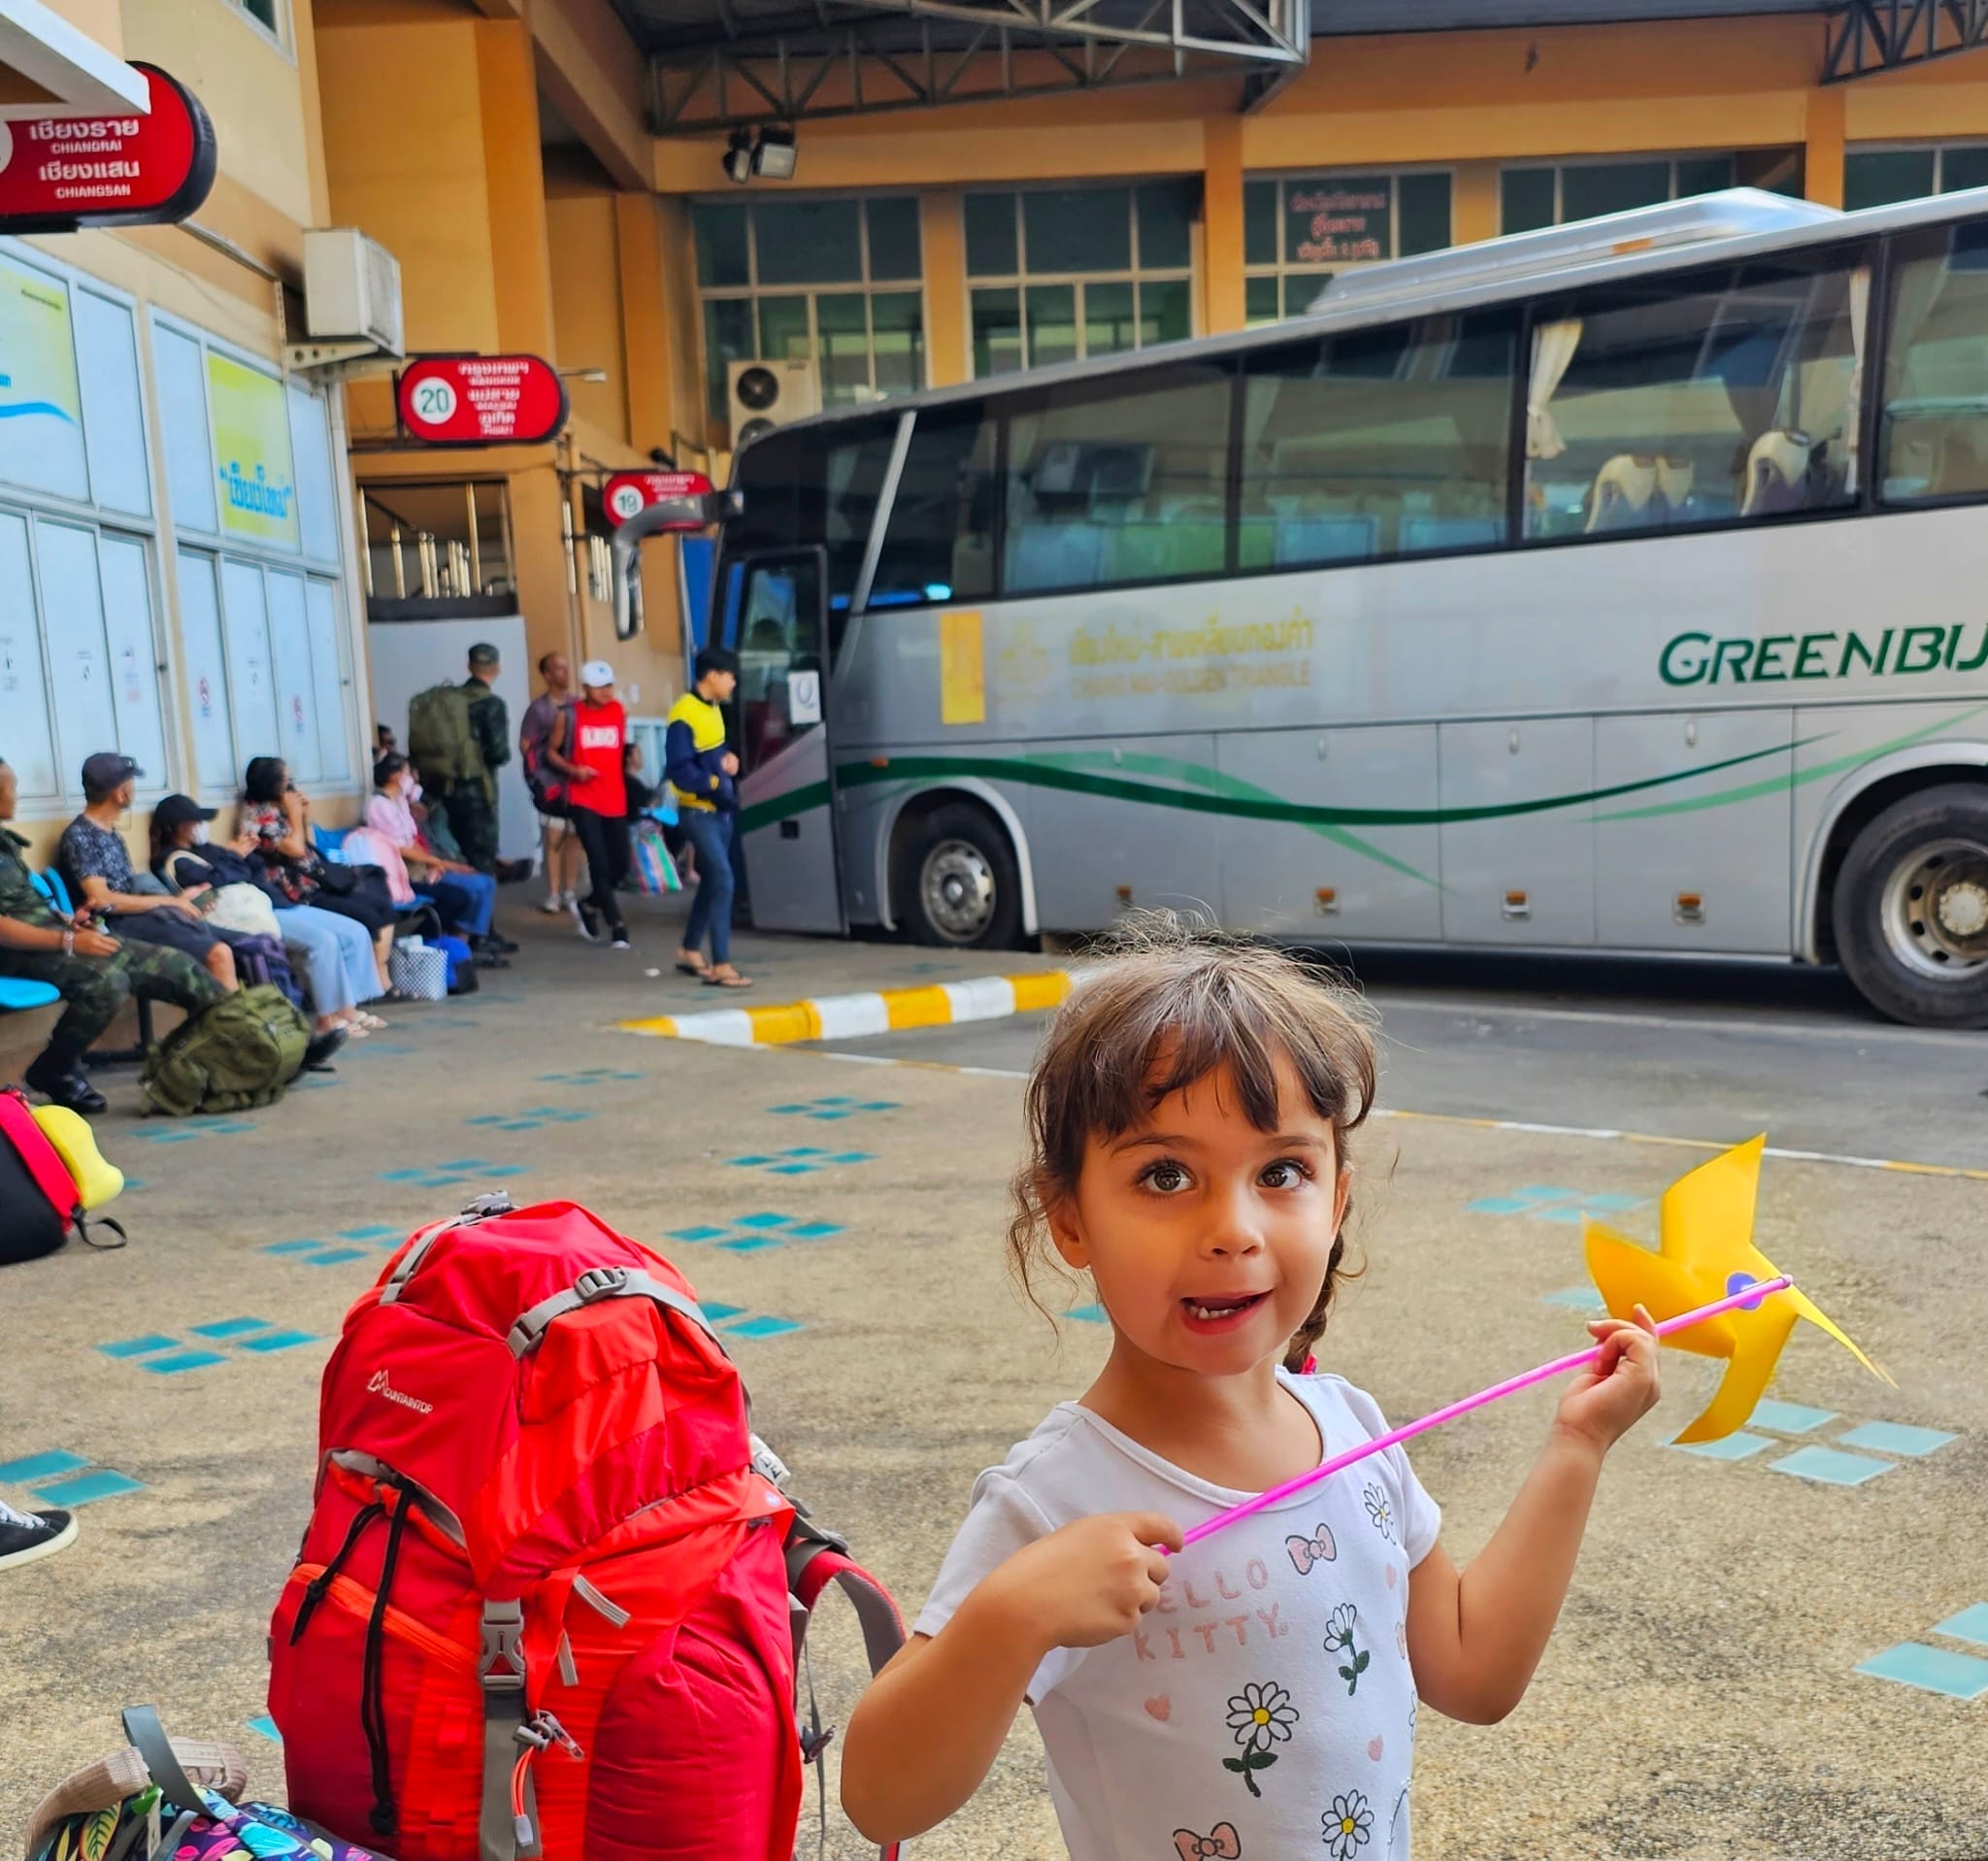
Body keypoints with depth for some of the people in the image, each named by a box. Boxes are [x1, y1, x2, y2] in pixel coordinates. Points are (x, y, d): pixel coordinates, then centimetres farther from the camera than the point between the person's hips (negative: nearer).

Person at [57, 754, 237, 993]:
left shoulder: (111, 834, 19)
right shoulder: (78, 836, -8)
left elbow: (127, 892, 13)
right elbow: (103, 901, -16)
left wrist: (177, 899, -2)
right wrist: (168, 901, -12)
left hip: (140, 914, 9)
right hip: (121, 925, -9)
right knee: (219, 954, -25)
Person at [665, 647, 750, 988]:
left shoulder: (712, 709, 11)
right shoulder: (684, 715, -18)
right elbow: (679, 769, -22)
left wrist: (727, 758, 3)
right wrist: (714, 784, -26)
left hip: (720, 810, 9)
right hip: (698, 811, -9)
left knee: (711, 881, 15)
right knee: (723, 881, -14)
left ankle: (690, 951, 30)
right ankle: (721, 966, -11)